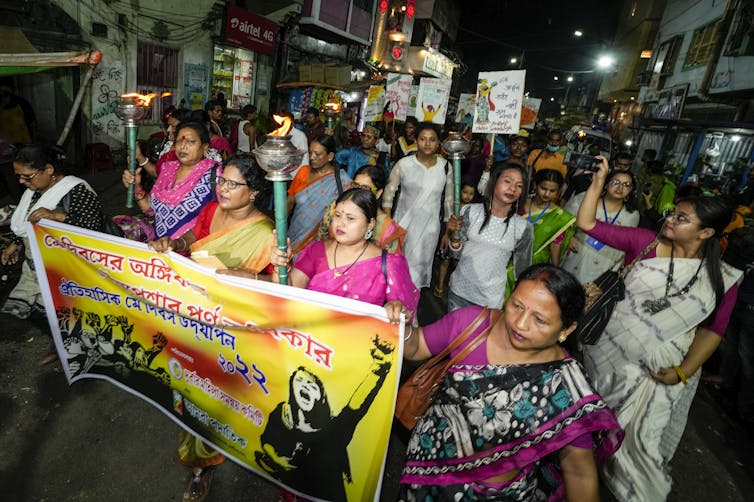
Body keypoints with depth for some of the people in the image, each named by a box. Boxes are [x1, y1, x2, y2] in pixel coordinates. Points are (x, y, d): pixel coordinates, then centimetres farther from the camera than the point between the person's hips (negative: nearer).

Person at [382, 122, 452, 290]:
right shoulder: (403, 164, -8)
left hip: (430, 226, 1)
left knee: (421, 263, 11)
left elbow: (448, 199, 6)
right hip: (404, 223, -1)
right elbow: (389, 193, -2)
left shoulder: (445, 167, -2)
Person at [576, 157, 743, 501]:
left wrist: (684, 372, -10)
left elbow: (713, 330, -1)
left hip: (657, 370, 0)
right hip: (608, 350, 1)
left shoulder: (722, 279, -8)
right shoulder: (644, 243, -10)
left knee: (641, 434, 15)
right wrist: (599, 182, -17)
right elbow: (586, 224, -11)